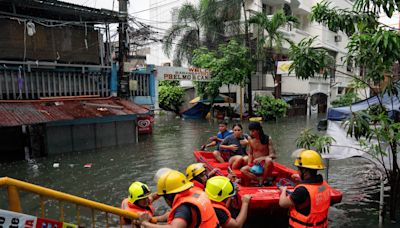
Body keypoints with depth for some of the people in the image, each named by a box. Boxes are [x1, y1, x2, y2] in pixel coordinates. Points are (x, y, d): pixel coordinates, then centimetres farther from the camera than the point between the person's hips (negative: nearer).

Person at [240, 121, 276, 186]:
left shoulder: (268, 139, -11)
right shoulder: (250, 139, 1)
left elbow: (273, 155, -17)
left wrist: (261, 158, -34)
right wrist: (249, 165, -6)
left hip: (265, 165, -3)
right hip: (254, 164, 3)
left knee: (268, 160, -38)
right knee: (243, 170, -26)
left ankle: (262, 181, -20)